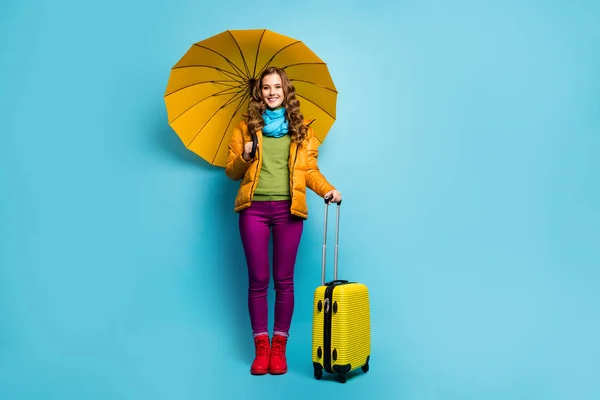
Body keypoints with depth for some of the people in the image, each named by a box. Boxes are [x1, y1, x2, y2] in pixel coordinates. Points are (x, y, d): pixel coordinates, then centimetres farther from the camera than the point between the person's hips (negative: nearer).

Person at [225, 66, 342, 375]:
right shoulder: (246, 127, 10)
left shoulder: (302, 129, 11)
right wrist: (244, 157, -10)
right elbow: (231, 171, 10)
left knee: (283, 280, 4)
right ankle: (261, 348, 14)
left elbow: (309, 169, 6)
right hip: (253, 209, 0)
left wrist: (327, 189, -11)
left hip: (287, 209, 0)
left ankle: (279, 347, 15)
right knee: (258, 280, 3)